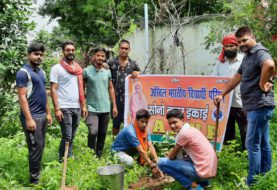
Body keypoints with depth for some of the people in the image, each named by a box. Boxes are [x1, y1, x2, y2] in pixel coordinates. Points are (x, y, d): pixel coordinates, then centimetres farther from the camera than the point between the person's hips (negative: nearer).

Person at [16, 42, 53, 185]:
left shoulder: (41, 72, 14)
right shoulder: (23, 72, -10)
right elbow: (22, 97, -16)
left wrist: (48, 113, 16)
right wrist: (29, 119, -21)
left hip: (42, 115, 8)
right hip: (32, 116, -8)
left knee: (41, 146, 13)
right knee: (36, 147, -4)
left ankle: (37, 173, 24)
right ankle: (34, 180, 7)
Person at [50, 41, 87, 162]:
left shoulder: (78, 68, 13)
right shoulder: (56, 68, -4)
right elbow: (53, 90, -8)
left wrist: (83, 106, 12)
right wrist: (57, 109, -15)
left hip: (77, 107, 5)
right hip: (64, 108, -5)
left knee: (71, 137, 11)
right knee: (67, 137, -6)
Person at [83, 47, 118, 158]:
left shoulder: (107, 72, 8)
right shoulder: (87, 71, -4)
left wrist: (114, 106, 9)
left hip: (105, 108, 4)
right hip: (92, 108, -4)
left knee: (102, 134, 10)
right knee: (93, 132, -17)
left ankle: (99, 156, 24)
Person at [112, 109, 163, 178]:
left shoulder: (145, 130, -9)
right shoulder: (130, 131, -32)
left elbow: (150, 146, -17)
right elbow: (141, 151, -33)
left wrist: (156, 162, -29)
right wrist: (152, 166, -31)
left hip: (130, 151, 8)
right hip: (118, 151, -7)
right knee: (130, 161, -36)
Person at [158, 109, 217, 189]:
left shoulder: (184, 133, -15)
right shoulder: (191, 129, 12)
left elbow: (171, 157, -4)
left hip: (203, 171, -9)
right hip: (210, 170, 9)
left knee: (162, 162, -7)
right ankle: (203, 182, 21)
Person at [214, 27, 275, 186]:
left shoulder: (259, 52, -14)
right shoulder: (248, 55, 18)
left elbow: (269, 65, -37)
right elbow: (237, 77, 24)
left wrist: (262, 85, -25)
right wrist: (222, 94, 22)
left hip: (259, 105, -10)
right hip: (256, 106, 10)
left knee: (252, 144, -4)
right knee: (263, 144, 16)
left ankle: (252, 183, 5)